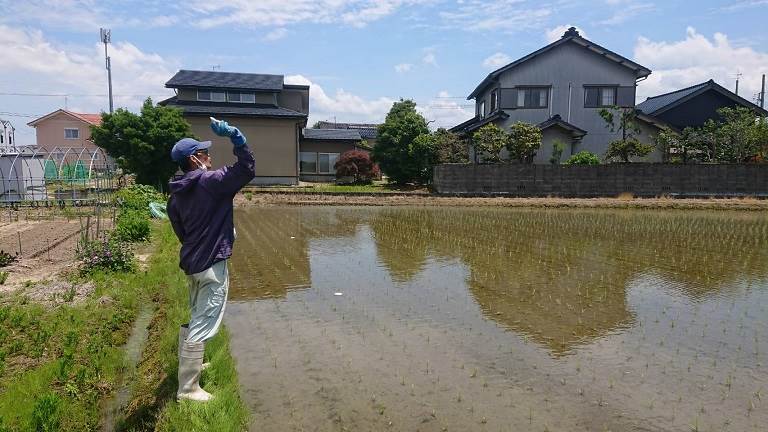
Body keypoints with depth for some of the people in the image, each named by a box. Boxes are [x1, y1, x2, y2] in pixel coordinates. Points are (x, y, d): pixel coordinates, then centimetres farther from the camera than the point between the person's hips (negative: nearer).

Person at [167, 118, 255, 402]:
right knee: (203, 326, -2)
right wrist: (234, 135, -12)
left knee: (196, 319, 25)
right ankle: (188, 388, 6)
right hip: (212, 265, -9)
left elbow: (181, 231, 15)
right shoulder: (212, 181, -15)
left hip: (191, 263, 9)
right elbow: (247, 168, -14)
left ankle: (188, 365, 42)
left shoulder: (177, 195, 8)